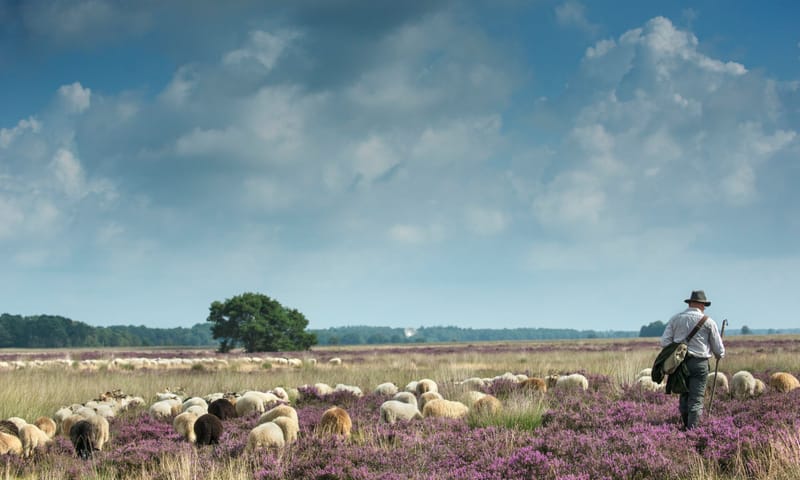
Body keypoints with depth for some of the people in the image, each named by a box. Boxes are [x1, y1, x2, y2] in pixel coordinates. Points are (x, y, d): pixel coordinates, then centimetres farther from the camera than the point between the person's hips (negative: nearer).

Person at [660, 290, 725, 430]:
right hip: (699, 363, -3)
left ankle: (686, 426, 22)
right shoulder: (708, 321, 1)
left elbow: (665, 341, 0)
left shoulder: (676, 318, 7)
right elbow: (718, 349, 7)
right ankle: (691, 429, -9)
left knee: (684, 396, 16)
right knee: (696, 400, -2)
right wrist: (719, 355, 28)